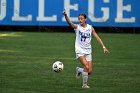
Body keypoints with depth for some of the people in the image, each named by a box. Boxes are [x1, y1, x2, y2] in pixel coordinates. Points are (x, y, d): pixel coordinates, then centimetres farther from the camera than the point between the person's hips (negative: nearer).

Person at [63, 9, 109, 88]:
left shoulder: (90, 28, 4)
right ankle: (85, 84, -5)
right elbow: (69, 22, -22)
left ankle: (79, 70, 31)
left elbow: (97, 37, 6)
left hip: (88, 51, 3)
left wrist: (103, 47, -2)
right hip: (80, 50, -3)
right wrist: (65, 15, -42)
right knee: (86, 66, -23)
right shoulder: (77, 27, -4)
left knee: (89, 71, -1)